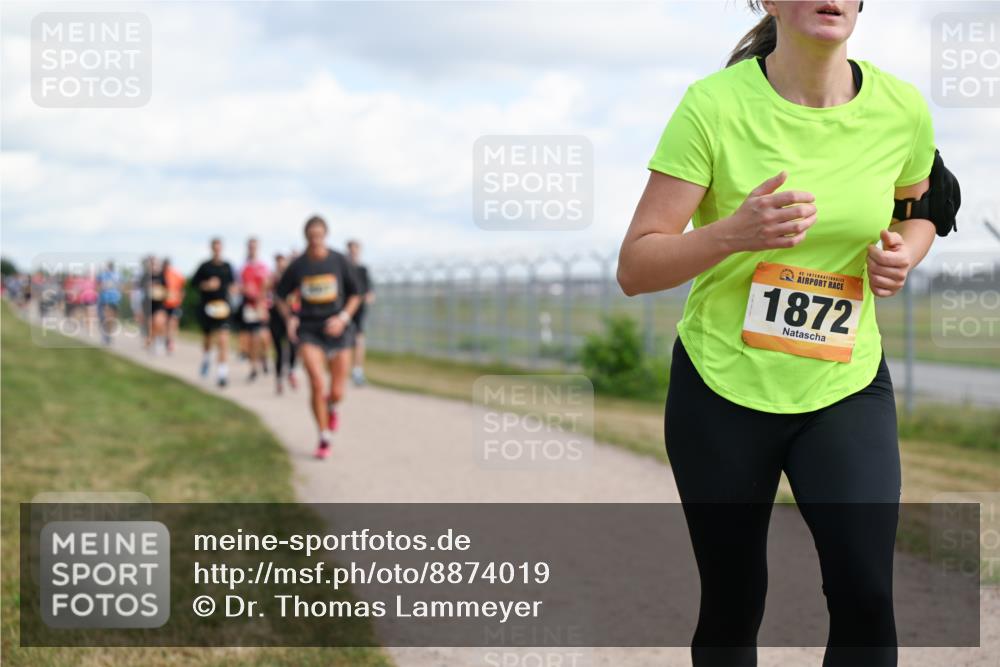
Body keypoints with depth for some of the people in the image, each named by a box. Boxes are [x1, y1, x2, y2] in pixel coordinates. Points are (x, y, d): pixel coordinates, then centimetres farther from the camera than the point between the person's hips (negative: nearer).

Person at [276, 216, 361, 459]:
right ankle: (324, 439, 0)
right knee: (317, 384, -17)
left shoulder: (340, 261, -4)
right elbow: (281, 295, 12)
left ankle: (331, 407, 39)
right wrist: (289, 318, -5)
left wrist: (343, 317, -9)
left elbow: (355, 294, 7)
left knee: (337, 393, 0)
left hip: (336, 330, 1)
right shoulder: (297, 266, -3)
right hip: (308, 332, 0)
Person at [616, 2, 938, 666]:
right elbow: (634, 268, -15)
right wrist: (735, 232, -32)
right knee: (732, 607, 9)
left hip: (847, 385, 2)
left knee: (865, 596, -14)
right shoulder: (714, 105, -15)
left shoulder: (902, 109, -6)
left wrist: (904, 253, -6)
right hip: (723, 386, -1)